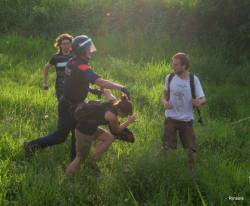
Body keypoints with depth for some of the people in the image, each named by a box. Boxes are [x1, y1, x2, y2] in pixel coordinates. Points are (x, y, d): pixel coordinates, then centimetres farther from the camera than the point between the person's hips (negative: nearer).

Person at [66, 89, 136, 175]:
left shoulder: (114, 101, -8)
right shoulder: (112, 116, -28)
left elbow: (107, 91, 15)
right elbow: (116, 130, -8)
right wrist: (128, 122, -3)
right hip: (84, 131, -9)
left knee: (109, 138, 13)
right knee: (80, 157, 6)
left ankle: (92, 161, 20)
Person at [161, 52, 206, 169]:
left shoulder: (193, 80, -11)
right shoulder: (169, 78, -4)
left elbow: (203, 99, -9)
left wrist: (199, 102, -34)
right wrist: (165, 102, -11)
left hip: (187, 119, -1)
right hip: (171, 118, 1)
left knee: (191, 149, 4)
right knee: (167, 148, 3)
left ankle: (192, 170, 27)